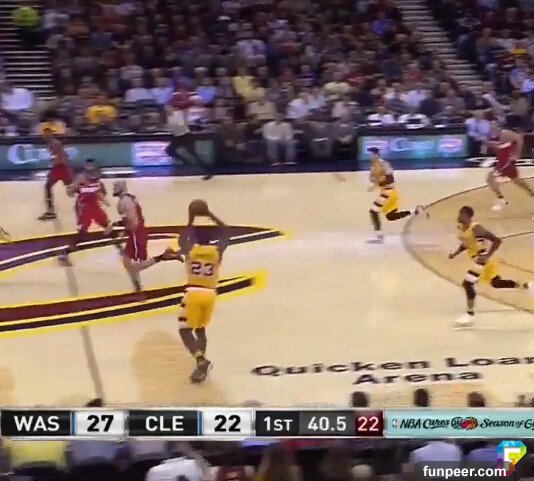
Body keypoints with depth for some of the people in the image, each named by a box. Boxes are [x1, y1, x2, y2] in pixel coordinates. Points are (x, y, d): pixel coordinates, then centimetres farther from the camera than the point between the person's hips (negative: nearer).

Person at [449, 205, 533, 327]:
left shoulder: (476, 228, -26)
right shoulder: (460, 228, 0)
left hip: (484, 259, -10)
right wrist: (455, 253, 2)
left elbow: (497, 240, -27)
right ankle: (526, 286, 40)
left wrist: (487, 256, -32)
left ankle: (470, 314, -9)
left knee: (468, 283, -19)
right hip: (477, 258, 10)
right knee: (495, 283, 24)